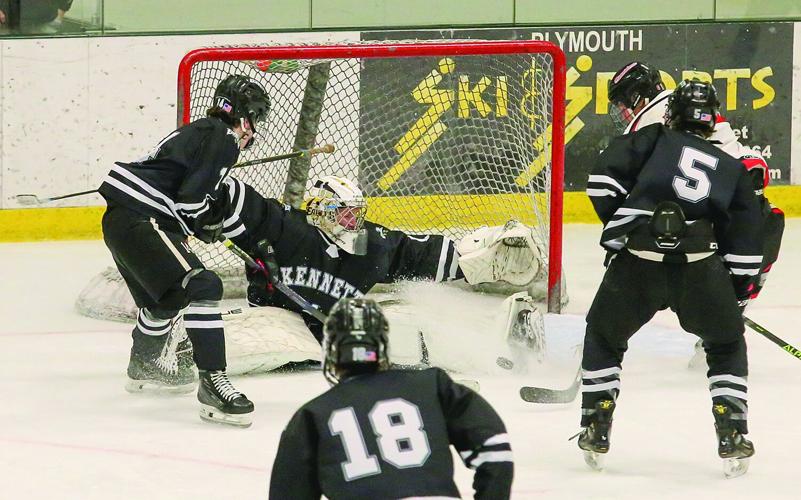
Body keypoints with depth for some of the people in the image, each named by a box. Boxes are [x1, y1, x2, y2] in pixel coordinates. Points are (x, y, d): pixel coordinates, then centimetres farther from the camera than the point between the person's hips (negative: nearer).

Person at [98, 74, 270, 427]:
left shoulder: (202, 132, 21)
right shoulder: (222, 139, -9)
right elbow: (191, 197, -16)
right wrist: (206, 225, 1)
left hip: (118, 220, 10)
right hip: (140, 221, -10)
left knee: (165, 294, 31)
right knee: (201, 287, -19)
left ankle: (144, 365, 54)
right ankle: (212, 383, -26)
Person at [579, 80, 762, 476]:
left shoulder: (655, 139, 18)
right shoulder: (731, 168, 24)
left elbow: (605, 177, 4)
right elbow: (745, 241, 19)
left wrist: (617, 222, 15)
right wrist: (736, 291, 28)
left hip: (638, 261, -1)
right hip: (701, 266, 1)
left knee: (604, 335, 24)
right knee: (726, 344, 23)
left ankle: (595, 430, 19)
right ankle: (732, 436, 11)